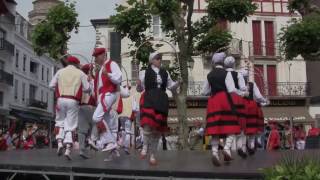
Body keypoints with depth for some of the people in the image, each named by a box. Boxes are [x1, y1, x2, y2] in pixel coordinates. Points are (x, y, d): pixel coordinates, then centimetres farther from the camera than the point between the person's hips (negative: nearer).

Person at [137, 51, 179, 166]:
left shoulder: (165, 73, 15)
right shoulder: (144, 72, 5)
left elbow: (171, 86, 19)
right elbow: (140, 89, 7)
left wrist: (178, 83, 0)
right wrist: (138, 85, -15)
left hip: (161, 101, 4)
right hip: (149, 99, -4)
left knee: (158, 128, 4)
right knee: (148, 124, -26)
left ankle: (153, 155, 16)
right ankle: (145, 147, 0)